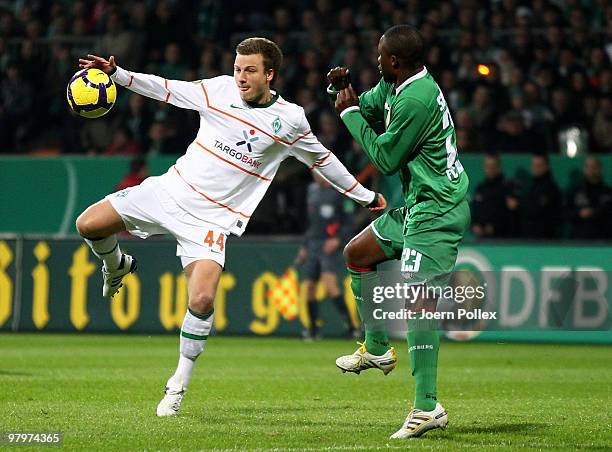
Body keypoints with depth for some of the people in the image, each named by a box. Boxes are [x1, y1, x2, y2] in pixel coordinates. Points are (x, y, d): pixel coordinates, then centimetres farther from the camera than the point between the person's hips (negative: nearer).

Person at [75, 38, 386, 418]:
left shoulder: (289, 119, -2)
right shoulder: (220, 90, 0)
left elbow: (321, 159, 13)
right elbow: (165, 89, 5)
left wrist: (364, 195, 21)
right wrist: (116, 73, -7)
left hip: (213, 218, -2)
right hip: (172, 188, 2)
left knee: (202, 300, -22)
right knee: (89, 224, -10)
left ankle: (179, 384, 0)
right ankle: (117, 266, 27)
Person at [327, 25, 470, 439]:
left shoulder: (417, 101, -22)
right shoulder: (394, 85, 7)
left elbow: (385, 159, -13)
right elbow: (368, 108, 22)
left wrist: (350, 113, -5)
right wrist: (346, 90, 0)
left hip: (436, 213, -11)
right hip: (416, 206, 11)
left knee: (419, 299, -18)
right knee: (357, 253, 23)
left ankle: (427, 407, -21)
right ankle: (377, 349, 33)